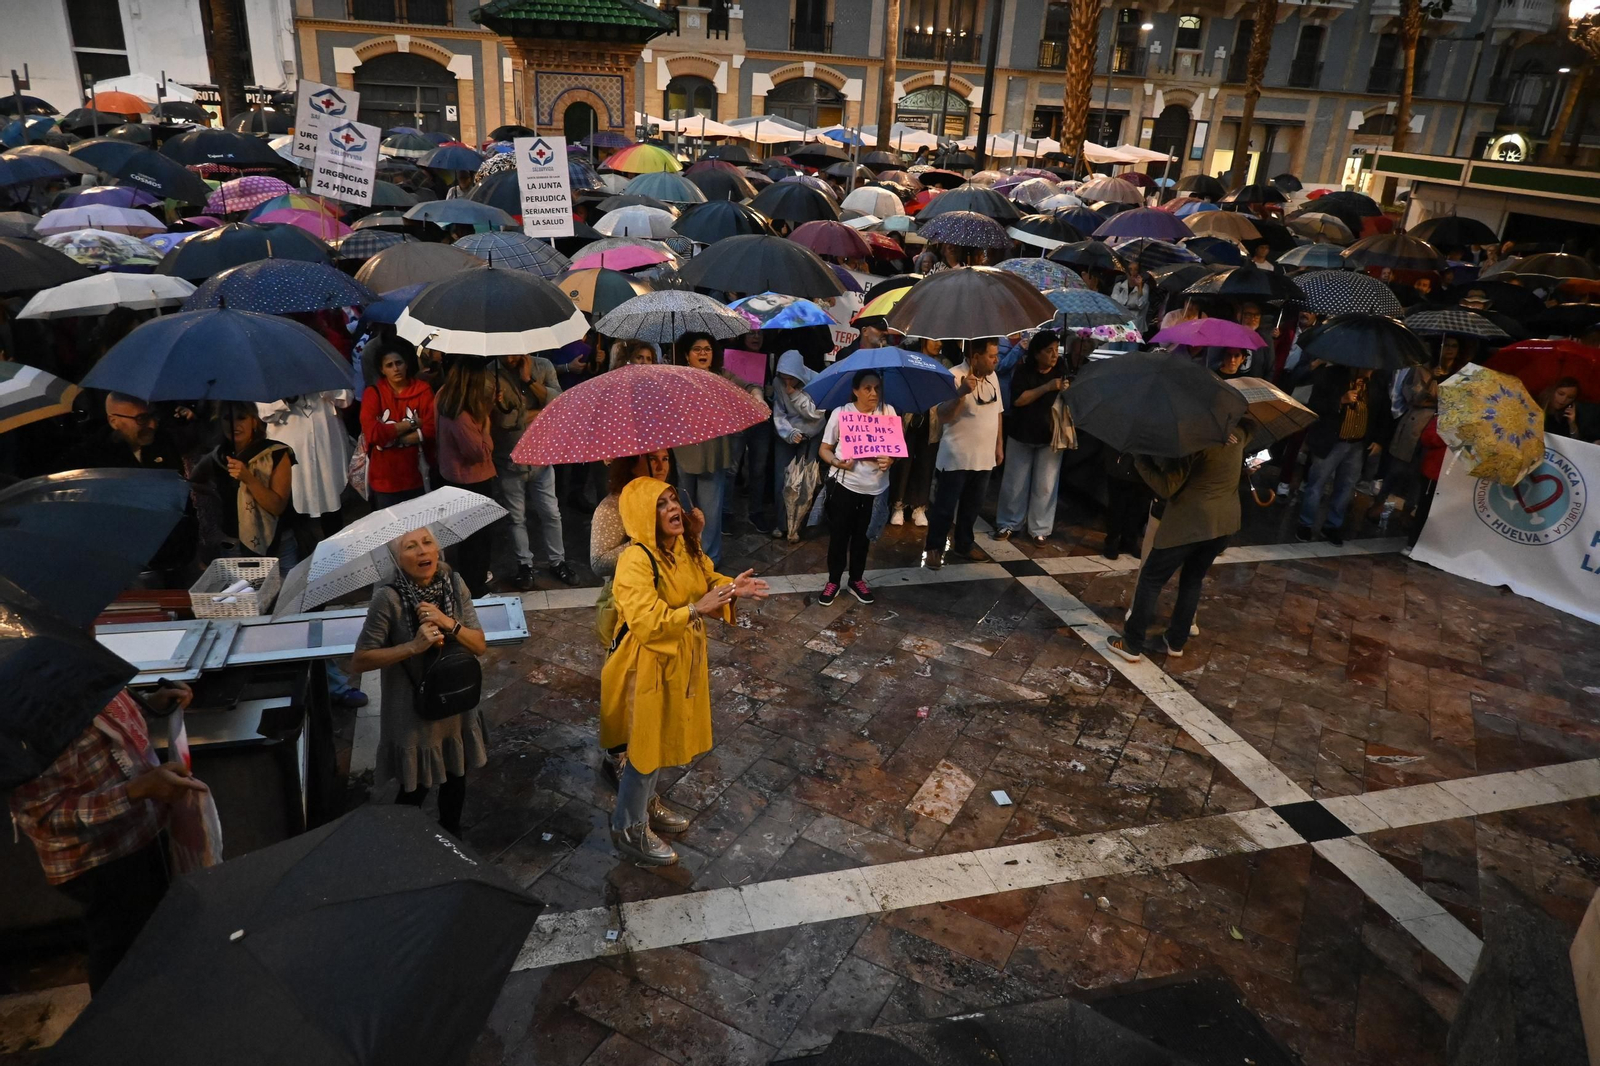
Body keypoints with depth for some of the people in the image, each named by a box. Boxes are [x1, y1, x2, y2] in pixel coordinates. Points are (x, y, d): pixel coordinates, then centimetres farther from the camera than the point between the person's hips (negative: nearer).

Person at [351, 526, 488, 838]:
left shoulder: (454, 583, -11)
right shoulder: (388, 598, -23)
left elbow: (480, 646, -7)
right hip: (413, 712, -4)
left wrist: (449, 624, -25)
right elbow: (359, 661, -18)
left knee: (456, 778, 23)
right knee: (414, 789, 14)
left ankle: (452, 838, 49)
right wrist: (414, 646, -28)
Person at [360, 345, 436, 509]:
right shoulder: (373, 393, -2)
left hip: (416, 478, 0)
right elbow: (372, 433, -15)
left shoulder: (423, 390, 0)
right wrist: (411, 423, -12)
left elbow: (431, 429, -10)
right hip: (384, 480, 0)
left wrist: (391, 437, -12)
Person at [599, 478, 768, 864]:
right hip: (649, 663, -8)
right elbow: (647, 622, -31)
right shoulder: (635, 561, -26)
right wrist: (696, 609, -35)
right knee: (645, 744, 5)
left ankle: (646, 803, 44)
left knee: (659, 739, 23)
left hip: (681, 657, 8)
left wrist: (731, 588, -7)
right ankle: (628, 829, 23)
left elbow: (707, 580, 14)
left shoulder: (686, 546, 0)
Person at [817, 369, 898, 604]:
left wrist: (890, 460, -17)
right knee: (839, 534, 5)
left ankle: (857, 580, 31)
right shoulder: (840, 413, -7)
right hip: (844, 484, -2)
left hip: (875, 487, 2)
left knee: (863, 535, 15)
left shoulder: (888, 411, -2)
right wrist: (837, 462, -21)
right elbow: (824, 449, -2)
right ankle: (833, 581, 21)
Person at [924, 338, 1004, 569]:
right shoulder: (954, 376, -18)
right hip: (956, 458, -7)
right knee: (945, 506, 4)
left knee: (971, 506, 19)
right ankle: (934, 548, 18)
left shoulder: (992, 376, 6)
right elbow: (942, 417, -24)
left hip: (984, 457, 7)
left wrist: (999, 445, 16)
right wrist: (961, 393, -38)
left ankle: (964, 543, 35)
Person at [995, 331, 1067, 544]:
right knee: (1015, 482, 7)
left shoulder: (1062, 370, -1)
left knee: (1045, 485, 2)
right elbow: (1018, 399, -17)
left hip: (1050, 437, 1)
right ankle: (1008, 523, 20)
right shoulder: (1023, 372, -6)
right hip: (1021, 435, 0)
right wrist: (1047, 387, -24)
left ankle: (1040, 529, 11)